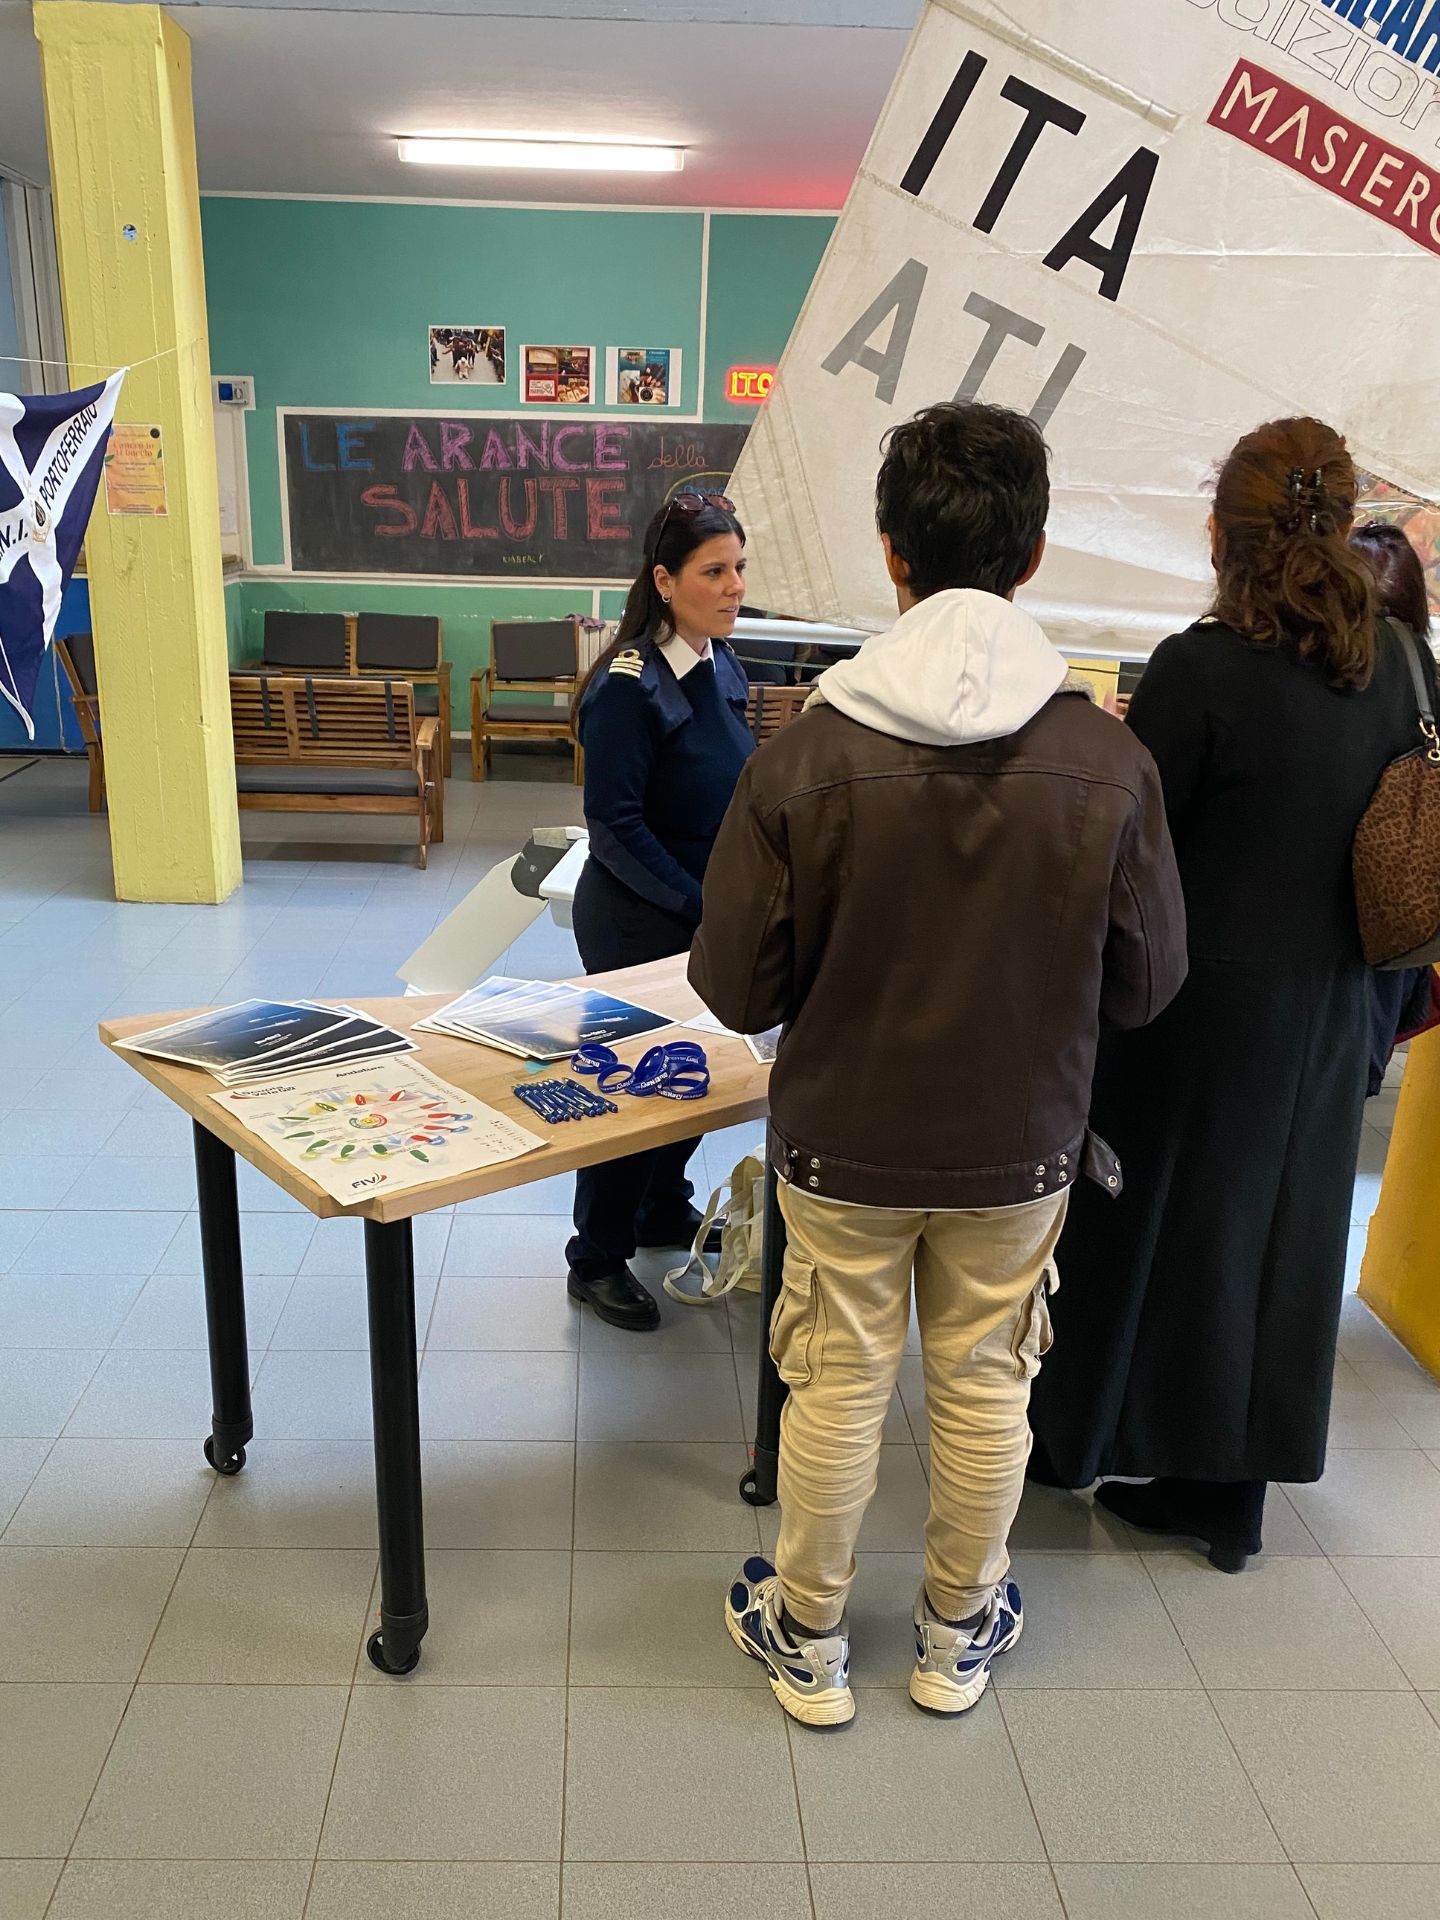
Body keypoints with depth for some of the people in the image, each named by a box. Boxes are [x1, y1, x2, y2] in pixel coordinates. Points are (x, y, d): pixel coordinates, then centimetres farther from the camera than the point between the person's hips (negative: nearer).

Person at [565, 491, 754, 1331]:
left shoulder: (724, 668, 4)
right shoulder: (629, 686, -20)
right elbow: (616, 827, -21)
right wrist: (702, 908, -21)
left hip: (709, 910, 8)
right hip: (638, 920, -7)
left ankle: (664, 1210, 41)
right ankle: (597, 1260, 22)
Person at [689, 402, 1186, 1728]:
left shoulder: (804, 759, -18)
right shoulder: (1109, 763, -15)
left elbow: (737, 990, -12)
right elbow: (1147, 985, -4)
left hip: (843, 1144, -1)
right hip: (1020, 1147, 1)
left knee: (836, 1390, 16)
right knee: (985, 1389, 19)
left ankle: (807, 1639, 36)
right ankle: (960, 1633, 40)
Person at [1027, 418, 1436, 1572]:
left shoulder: (1200, 668, -19)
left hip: (1199, 1001, -5)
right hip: (1322, 1006, 6)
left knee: (1149, 1220, 12)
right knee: (1273, 1234, 15)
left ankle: (1076, 1432, 34)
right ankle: (1228, 1488, 29)